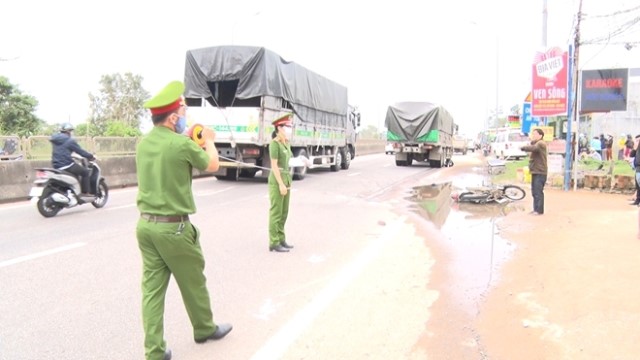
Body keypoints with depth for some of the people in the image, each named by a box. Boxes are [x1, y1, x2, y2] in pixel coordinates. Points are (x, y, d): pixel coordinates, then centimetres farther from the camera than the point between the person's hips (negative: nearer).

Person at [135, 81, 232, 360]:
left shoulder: (143, 143, 5)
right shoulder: (182, 144, -17)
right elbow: (213, 165, 0)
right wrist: (209, 141, 17)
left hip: (146, 224, 7)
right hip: (174, 227, -6)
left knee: (152, 288, 9)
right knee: (193, 282, 14)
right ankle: (205, 329, 34)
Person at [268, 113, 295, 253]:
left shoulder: (286, 144, 13)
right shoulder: (274, 144, -15)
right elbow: (274, 165, -18)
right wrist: (281, 184, -20)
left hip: (286, 179, 9)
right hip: (277, 181, -9)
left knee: (284, 212, 12)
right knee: (276, 212, -4)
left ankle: (281, 240, 21)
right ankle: (274, 243, 4)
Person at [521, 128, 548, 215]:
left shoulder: (541, 143, -13)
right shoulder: (535, 143, 23)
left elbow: (533, 148, -29)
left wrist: (523, 148, -16)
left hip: (540, 172, -10)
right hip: (535, 171, 10)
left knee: (538, 192, -7)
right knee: (534, 192, 13)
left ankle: (539, 210, -2)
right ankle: (536, 209, 20)